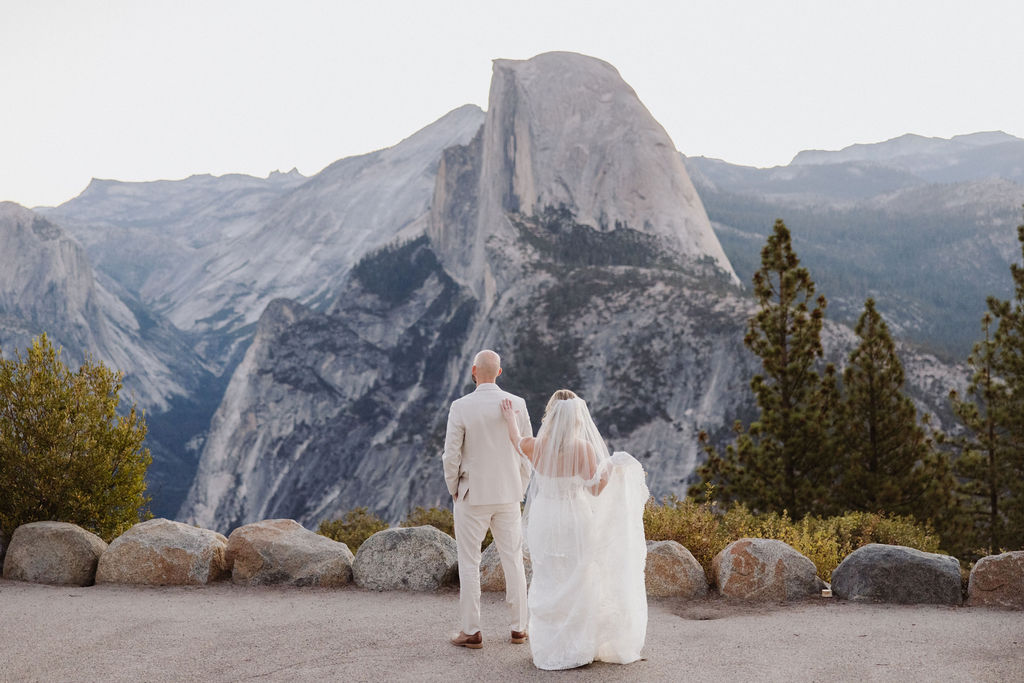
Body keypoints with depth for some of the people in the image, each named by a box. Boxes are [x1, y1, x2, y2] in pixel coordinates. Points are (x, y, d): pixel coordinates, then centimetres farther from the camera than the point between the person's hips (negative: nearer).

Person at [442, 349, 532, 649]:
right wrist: (519, 489, 12)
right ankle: (518, 627, 17)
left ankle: (471, 632, 8)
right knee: (513, 560, 12)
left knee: (469, 563, 6)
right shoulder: (517, 405, -4)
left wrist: (454, 490, 3)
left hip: (472, 495, -3)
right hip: (508, 495, 3)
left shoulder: (461, 407, -13)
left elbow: (451, 456, -12)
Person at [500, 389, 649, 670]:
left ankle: (550, 647, 20)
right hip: (575, 522, -2)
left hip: (544, 522, 3)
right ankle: (580, 646, 16)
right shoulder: (583, 448, -17)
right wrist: (612, 467, -6)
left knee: (549, 584, 14)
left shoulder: (535, 446, -8)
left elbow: (515, 439, 15)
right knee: (579, 584, 10)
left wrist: (510, 417, 32)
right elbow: (596, 488, -18)